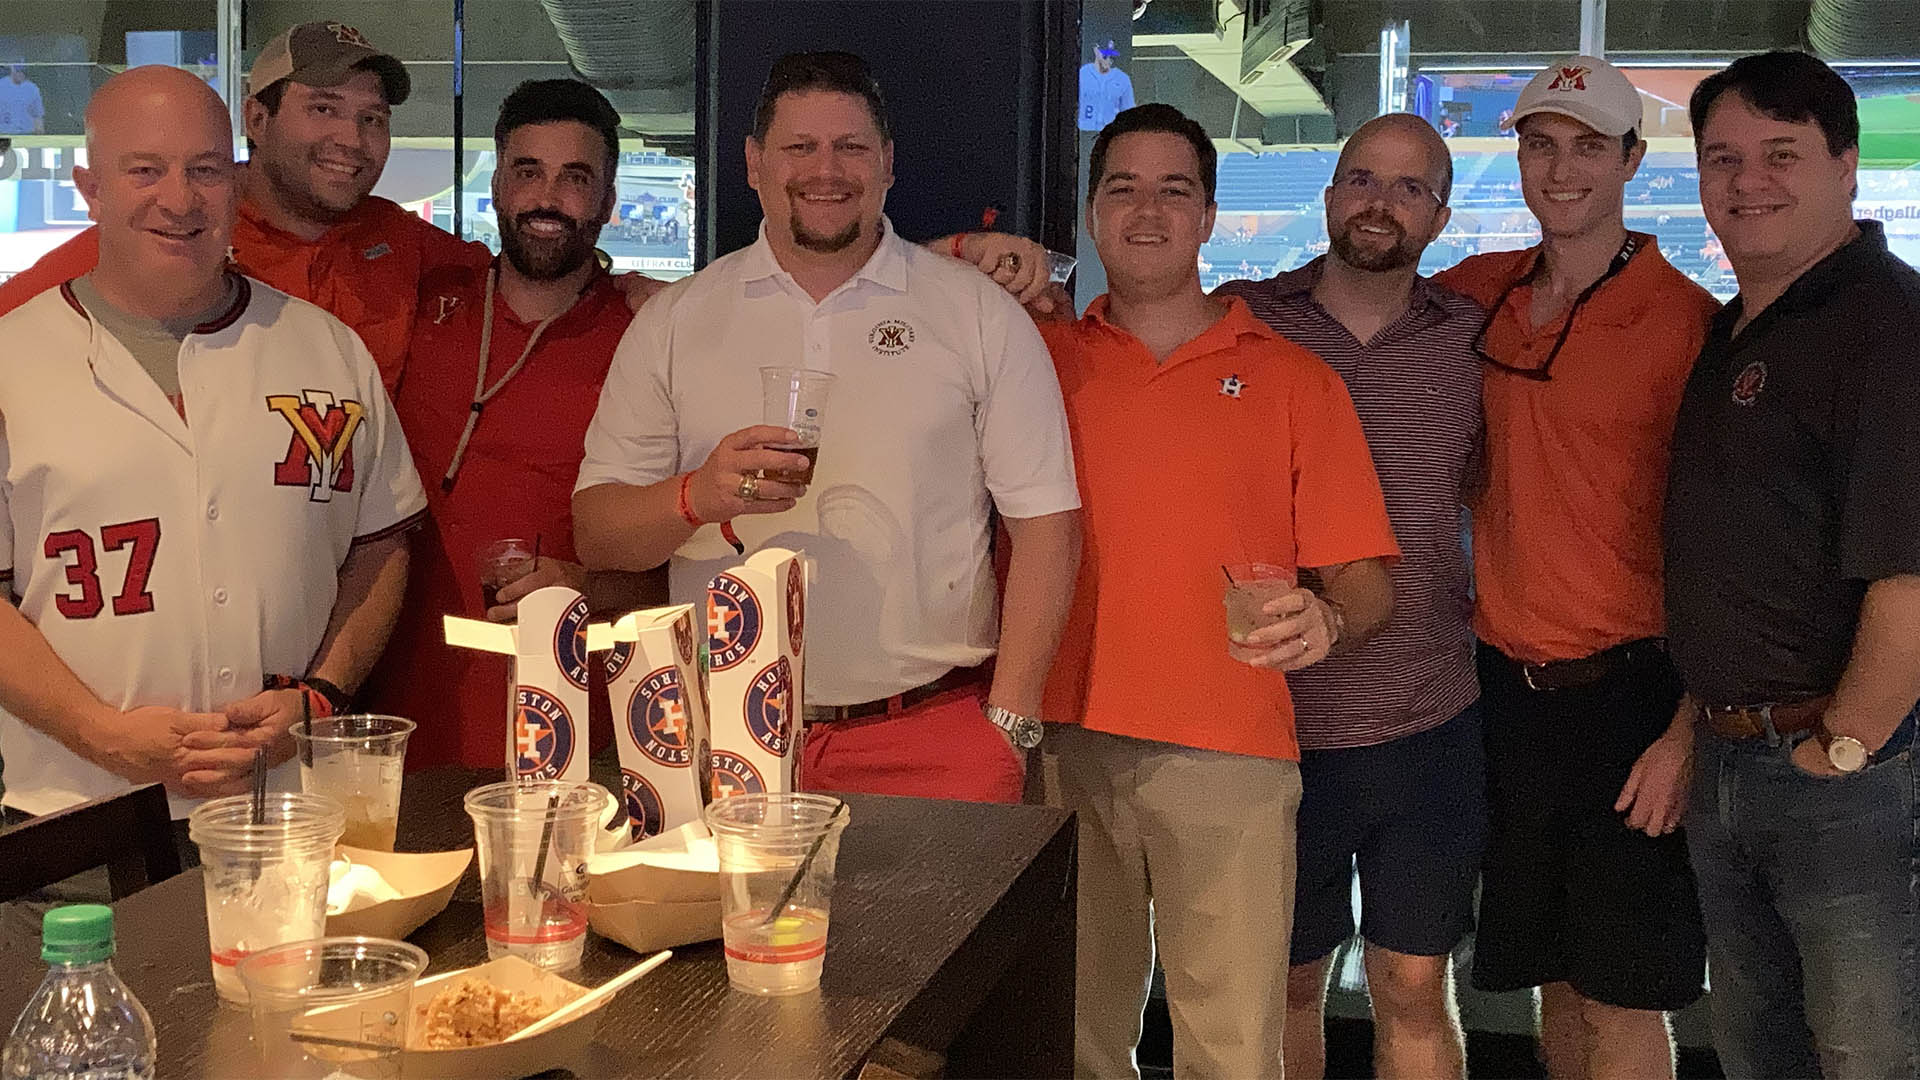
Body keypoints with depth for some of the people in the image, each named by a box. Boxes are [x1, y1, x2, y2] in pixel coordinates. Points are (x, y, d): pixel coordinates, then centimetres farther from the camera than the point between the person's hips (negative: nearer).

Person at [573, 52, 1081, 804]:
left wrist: (1009, 720, -6)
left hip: (932, 741, -1)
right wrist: (698, 498, -16)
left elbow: (1045, 524, 1)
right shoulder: (674, 321, 8)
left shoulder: (980, 314, 4)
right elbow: (596, 533, 5)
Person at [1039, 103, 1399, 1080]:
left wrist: (1329, 622, -16)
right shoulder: (1040, 357, 11)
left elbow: (1364, 576, 5)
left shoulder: (1290, 378, 8)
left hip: (1229, 753, -1)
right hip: (1063, 742, 1)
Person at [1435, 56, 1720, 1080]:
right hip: (1506, 682, 5)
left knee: (1621, 997, 1)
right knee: (1552, 977, 14)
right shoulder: (1478, 296, 6)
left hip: (1628, 694, -5)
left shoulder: (1686, 320, -9)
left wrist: (1688, 728, -16)